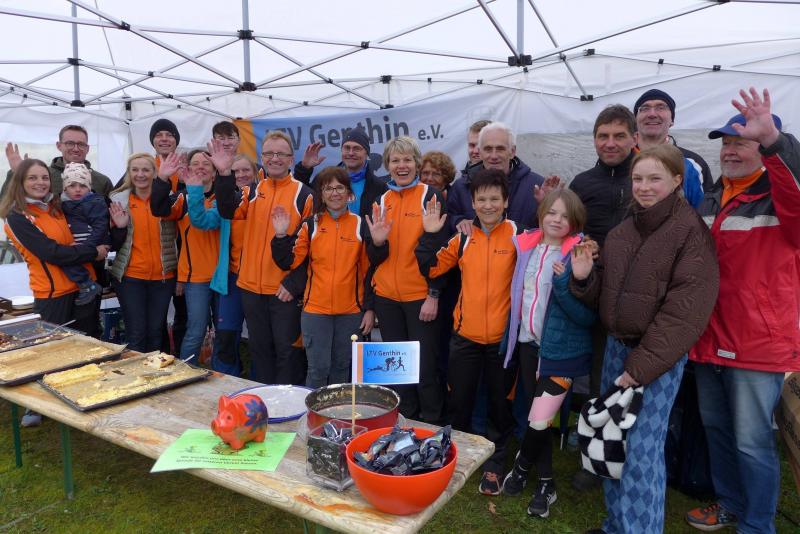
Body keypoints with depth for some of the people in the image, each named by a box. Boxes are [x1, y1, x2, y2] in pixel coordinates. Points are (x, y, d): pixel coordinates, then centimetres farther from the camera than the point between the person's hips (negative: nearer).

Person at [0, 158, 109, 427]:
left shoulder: (58, 208, 11)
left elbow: (78, 241, 14)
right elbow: (50, 252, -17)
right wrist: (93, 252, -13)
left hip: (84, 287, 6)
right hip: (53, 295, -6)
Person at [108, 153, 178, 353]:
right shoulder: (118, 200, 2)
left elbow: (178, 235, 6)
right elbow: (114, 245, 3)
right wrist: (119, 227, -13)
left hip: (163, 276, 0)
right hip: (130, 277, 0)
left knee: (155, 333, 10)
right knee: (136, 334, 2)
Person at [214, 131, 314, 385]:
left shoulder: (304, 194, -4)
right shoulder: (252, 191, 10)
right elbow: (229, 211, -9)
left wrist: (294, 283, -11)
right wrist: (224, 174, -22)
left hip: (286, 290, -4)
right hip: (251, 287, 5)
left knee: (287, 349, 5)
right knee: (259, 348, 15)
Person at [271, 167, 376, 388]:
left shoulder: (360, 226, 2)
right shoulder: (310, 225, 2)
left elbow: (368, 270, 3)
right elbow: (289, 262, 0)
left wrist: (369, 309, 1)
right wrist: (281, 236, -15)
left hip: (351, 311, 1)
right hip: (315, 310, -1)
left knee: (342, 369, 12)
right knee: (318, 369, 1)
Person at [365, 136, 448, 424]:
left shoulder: (430, 196, -5)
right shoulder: (381, 201, 9)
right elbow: (374, 259, 10)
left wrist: (434, 295, -12)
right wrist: (377, 242, -12)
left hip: (421, 297, -5)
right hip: (386, 297, 5)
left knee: (424, 365, 0)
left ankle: (432, 425, 19)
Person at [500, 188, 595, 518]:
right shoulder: (527, 245, 2)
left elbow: (588, 316, -17)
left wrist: (565, 282, -27)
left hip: (561, 350, -5)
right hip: (528, 343, 5)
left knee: (540, 420, -4)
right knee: (535, 419, 14)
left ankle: (522, 465, 28)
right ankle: (545, 484, 34)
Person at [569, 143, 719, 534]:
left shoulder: (691, 231, -10)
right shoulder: (621, 233, 10)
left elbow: (685, 310, -15)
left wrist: (642, 366, -17)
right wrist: (584, 278, -8)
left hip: (661, 356, -6)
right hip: (616, 346, 7)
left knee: (642, 450, -5)